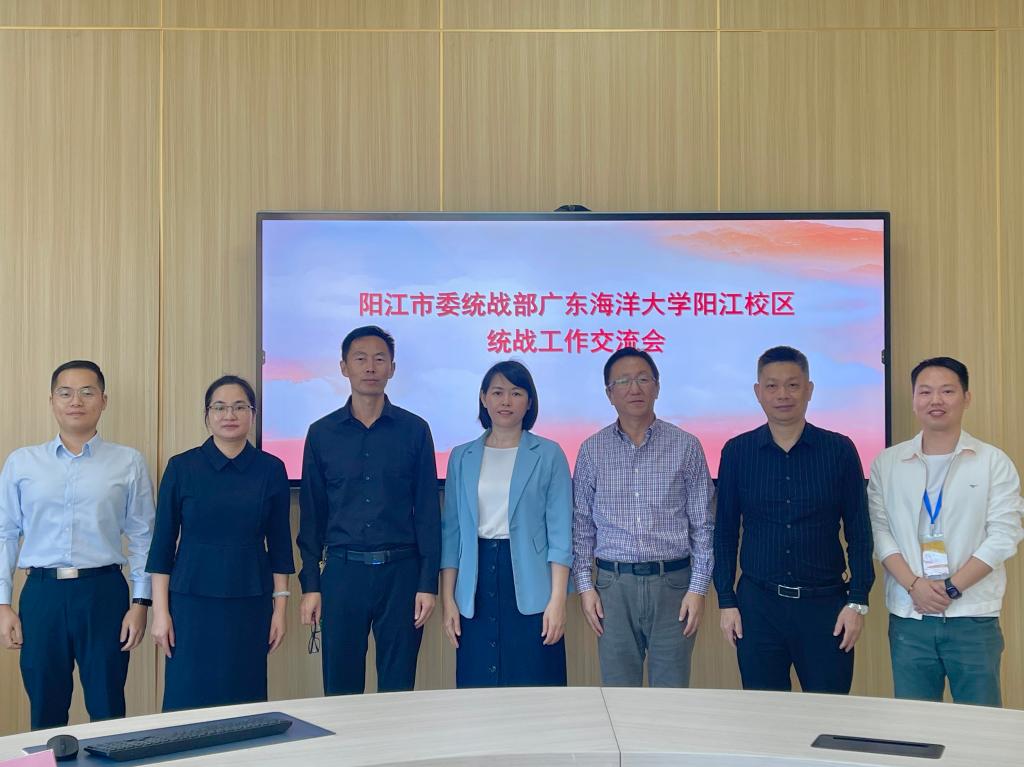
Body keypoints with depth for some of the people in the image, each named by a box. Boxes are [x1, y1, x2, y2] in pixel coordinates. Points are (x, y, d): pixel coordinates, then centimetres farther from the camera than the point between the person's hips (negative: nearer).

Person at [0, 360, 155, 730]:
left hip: (104, 592, -1)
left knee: (107, 711, 7)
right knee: (45, 714, 11)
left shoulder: (129, 463, 2)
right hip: (42, 593, 1)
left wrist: (140, 602, -2)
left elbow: (143, 537, 3)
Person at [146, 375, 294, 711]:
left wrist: (279, 607, 2)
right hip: (192, 601, -1)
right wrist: (160, 612, -4)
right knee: (188, 700, 0)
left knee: (244, 701, 6)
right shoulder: (181, 467, -2)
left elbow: (279, 544, 5)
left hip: (250, 603, 1)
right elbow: (162, 544, 0)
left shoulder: (271, 469, 1)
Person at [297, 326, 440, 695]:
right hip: (342, 571, 1)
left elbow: (427, 512, 2)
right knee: (340, 689, 7)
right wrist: (310, 584, 2)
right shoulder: (322, 433, 5)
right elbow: (311, 515, 8)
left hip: (401, 571, -1)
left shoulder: (414, 430, 3)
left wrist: (429, 582, -3)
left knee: (398, 689, 7)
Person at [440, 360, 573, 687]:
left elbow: (560, 532, -3)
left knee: (534, 692, 0)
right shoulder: (462, 457, 9)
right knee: (478, 686, 6)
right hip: (477, 584, 3)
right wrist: (447, 599, 3)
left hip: (530, 584, -2)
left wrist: (557, 600, -10)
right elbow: (452, 532, 9)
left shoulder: (549, 455, 1)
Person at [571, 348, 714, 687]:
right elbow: (581, 526, 8)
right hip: (614, 585, 1)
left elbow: (702, 525, 2)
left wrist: (698, 587, -4)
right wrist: (584, 585, 1)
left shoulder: (686, 446, 2)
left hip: (672, 583, -1)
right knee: (618, 694, 7)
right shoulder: (591, 450, 5)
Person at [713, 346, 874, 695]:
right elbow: (725, 532, 6)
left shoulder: (839, 450, 0)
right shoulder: (737, 452, 2)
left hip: (825, 603, -1)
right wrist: (726, 601, 2)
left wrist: (858, 601, -3)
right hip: (757, 603, 1)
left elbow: (859, 533, 2)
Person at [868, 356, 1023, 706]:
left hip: (973, 618, -1)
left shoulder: (994, 462, 1)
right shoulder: (887, 464, 7)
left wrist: (951, 587, -12)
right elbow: (880, 530, 3)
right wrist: (914, 586, -12)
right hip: (908, 616, 2)